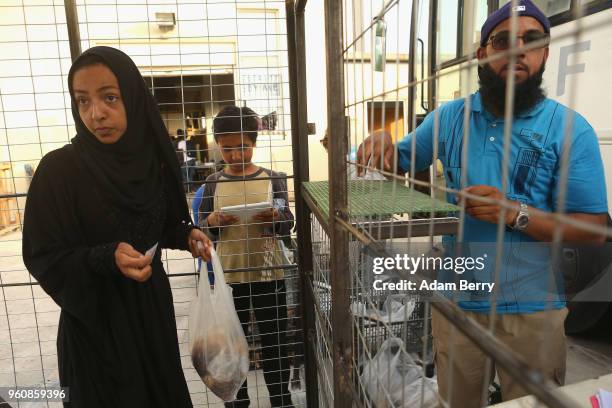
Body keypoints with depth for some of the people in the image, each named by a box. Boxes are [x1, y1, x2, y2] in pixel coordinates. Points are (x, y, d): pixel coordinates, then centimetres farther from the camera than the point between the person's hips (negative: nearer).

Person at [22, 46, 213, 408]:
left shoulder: (152, 158, -4)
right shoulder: (58, 169, -18)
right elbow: (43, 258, -14)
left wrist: (185, 235, -9)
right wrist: (106, 259, -30)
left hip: (152, 306, 5)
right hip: (95, 318, -4)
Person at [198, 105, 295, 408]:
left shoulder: (273, 179, -2)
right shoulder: (214, 183, 1)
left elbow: (288, 226, -3)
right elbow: (202, 231, 4)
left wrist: (275, 218, -25)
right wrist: (213, 222, -18)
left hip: (269, 274, -1)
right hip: (228, 275, 1)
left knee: (275, 339, 12)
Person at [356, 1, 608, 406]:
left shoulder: (571, 129, -8)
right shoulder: (449, 116, 1)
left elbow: (594, 229, -9)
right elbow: (402, 161, 12)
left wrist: (516, 213, -25)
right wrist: (384, 143, -11)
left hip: (530, 308, -2)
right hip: (455, 298, 2)